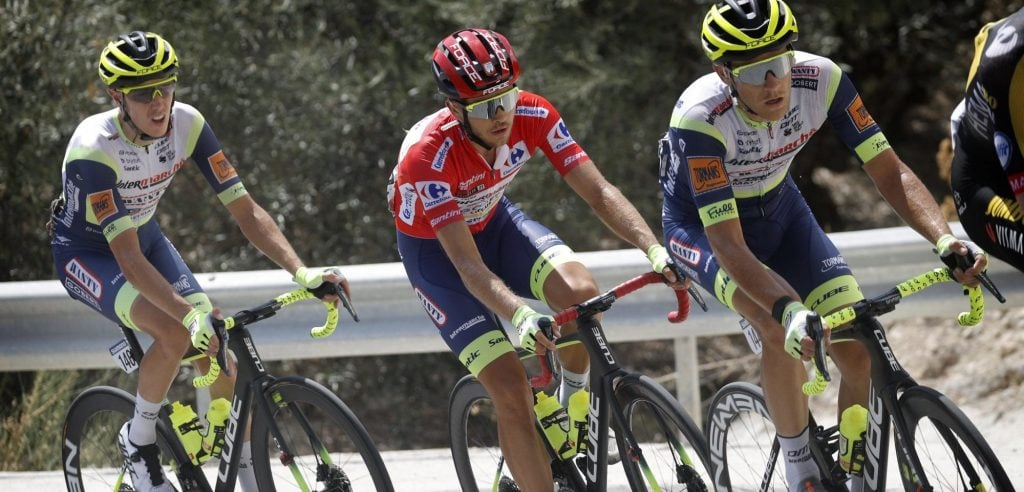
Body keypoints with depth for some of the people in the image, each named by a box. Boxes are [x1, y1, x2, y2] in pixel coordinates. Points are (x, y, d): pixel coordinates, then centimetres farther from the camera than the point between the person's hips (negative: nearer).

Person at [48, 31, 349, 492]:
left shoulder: (187, 125, -20)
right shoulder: (94, 149, -35)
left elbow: (245, 209, -19)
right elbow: (127, 256, -38)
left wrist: (302, 272, -32)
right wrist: (191, 312, -50)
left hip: (146, 237, 5)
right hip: (87, 254, -5)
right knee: (175, 333, -30)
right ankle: (138, 441, -6)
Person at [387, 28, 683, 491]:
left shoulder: (533, 115, -25)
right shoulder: (428, 155, -37)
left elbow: (599, 192, -25)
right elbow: (468, 266, -40)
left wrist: (655, 250, -41)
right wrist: (519, 315, -58)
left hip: (494, 221, 4)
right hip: (434, 249, -4)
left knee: (580, 292, -28)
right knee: (511, 390, -18)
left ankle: (573, 400, 1)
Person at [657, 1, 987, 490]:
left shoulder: (821, 79, -27)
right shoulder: (699, 118, -37)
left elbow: (889, 171, -21)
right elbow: (729, 246, -39)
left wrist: (944, 238, -38)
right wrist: (788, 310, -55)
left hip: (778, 209, 4)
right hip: (702, 224, -4)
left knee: (860, 353, -11)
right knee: (784, 329, -31)